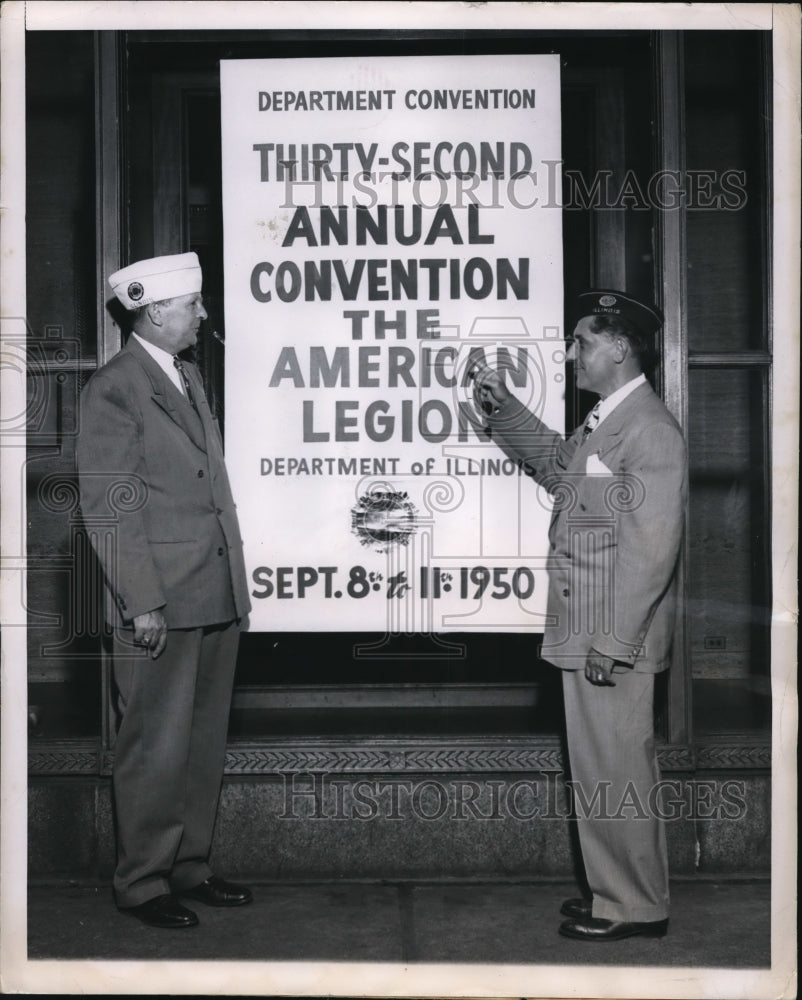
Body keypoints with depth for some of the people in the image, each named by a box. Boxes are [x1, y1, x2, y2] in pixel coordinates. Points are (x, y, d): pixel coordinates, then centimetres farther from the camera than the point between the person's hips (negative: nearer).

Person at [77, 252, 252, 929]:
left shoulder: (189, 377, 16)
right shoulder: (113, 389, -9)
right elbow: (108, 506, -12)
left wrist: (237, 581, 15)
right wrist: (142, 601, -16)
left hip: (215, 599, 8)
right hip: (160, 606, -8)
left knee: (206, 744, 14)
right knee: (157, 750, 1)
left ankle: (190, 867, 27)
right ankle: (142, 881, 15)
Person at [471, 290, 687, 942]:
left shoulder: (650, 430, -17)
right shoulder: (603, 422, 13)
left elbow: (652, 548, -21)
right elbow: (554, 463, 33)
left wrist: (614, 642, -21)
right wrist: (503, 409, 22)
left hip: (614, 641, -10)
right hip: (586, 632, 10)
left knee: (614, 772, 0)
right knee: (615, 767, 18)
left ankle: (634, 908, 15)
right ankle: (623, 891, 31)